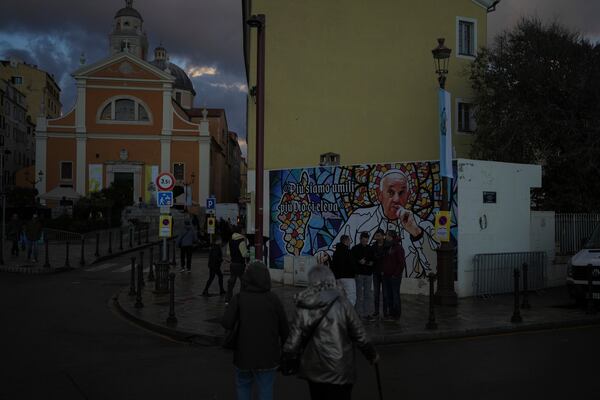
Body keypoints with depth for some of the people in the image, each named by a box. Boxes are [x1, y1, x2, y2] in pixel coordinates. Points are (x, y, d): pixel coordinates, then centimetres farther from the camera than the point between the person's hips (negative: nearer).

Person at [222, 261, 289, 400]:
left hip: (244, 354, 0)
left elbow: (226, 323, -18)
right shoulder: (273, 299, -6)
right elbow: (284, 327, -4)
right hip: (268, 356, 0)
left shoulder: (239, 298, -8)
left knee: (243, 385, 21)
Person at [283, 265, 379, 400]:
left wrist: (287, 357, 15)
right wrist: (372, 354, 9)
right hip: (339, 372, -3)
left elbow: (293, 339, -4)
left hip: (313, 371, 3)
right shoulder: (341, 304, -13)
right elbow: (359, 334, -7)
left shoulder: (303, 308, -7)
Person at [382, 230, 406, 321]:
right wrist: (383, 271, 8)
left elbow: (402, 263, -12)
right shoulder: (387, 247, 13)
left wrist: (396, 274, -13)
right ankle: (389, 313, 18)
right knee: (387, 295, 9)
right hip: (386, 276, 7)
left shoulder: (398, 248, -9)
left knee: (395, 295, -1)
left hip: (394, 276, -7)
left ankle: (396, 314, 7)